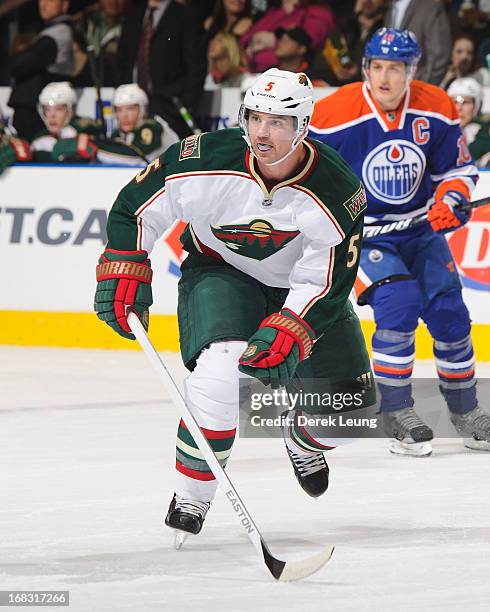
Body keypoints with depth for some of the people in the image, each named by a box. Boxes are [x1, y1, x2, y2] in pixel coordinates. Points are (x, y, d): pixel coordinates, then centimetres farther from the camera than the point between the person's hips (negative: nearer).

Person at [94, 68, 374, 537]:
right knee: (221, 369, -30)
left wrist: (284, 336, -36)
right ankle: (190, 497, -13)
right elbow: (136, 204, -11)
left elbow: (325, 286, -23)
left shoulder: (337, 192, -27)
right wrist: (123, 273, -14)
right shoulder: (209, 161, -27)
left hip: (300, 284, 2)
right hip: (219, 271, -2)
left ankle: (303, 440, 36)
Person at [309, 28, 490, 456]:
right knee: (398, 302, -24)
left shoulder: (437, 110, -7)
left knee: (448, 311, -1)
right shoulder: (335, 115, -19)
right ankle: (395, 412, -11)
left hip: (420, 230, 4)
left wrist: (451, 200, -14)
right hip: (361, 231, -4)